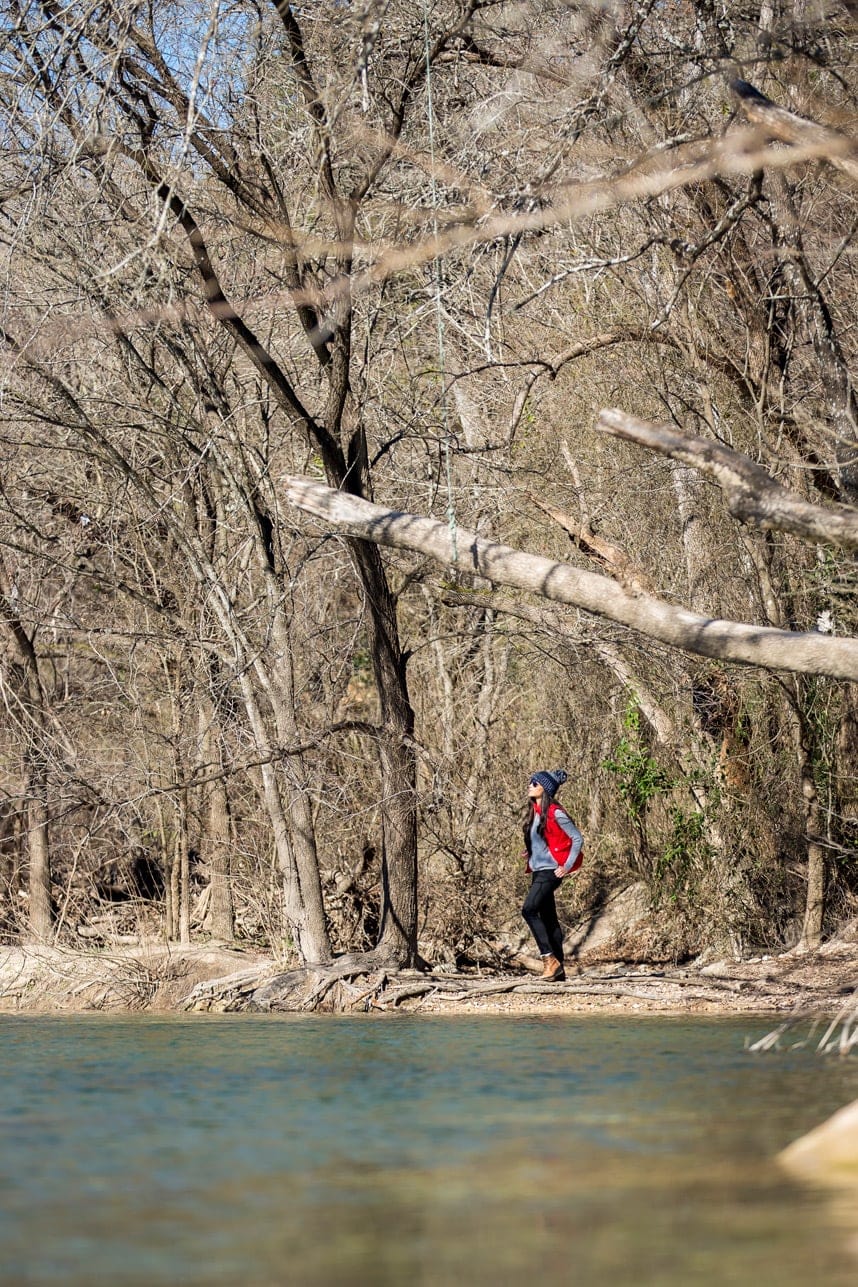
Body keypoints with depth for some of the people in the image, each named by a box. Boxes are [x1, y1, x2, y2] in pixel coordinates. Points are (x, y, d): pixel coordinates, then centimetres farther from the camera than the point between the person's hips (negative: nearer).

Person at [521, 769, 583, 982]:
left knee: (529, 909, -20)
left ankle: (549, 958, -18)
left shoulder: (555, 813, -12)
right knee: (548, 918, 7)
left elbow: (577, 839, -11)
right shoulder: (535, 812, 12)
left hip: (550, 870, -9)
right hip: (539, 871, 9)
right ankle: (558, 969, 9)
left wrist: (567, 866, -14)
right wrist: (531, 855, 13)